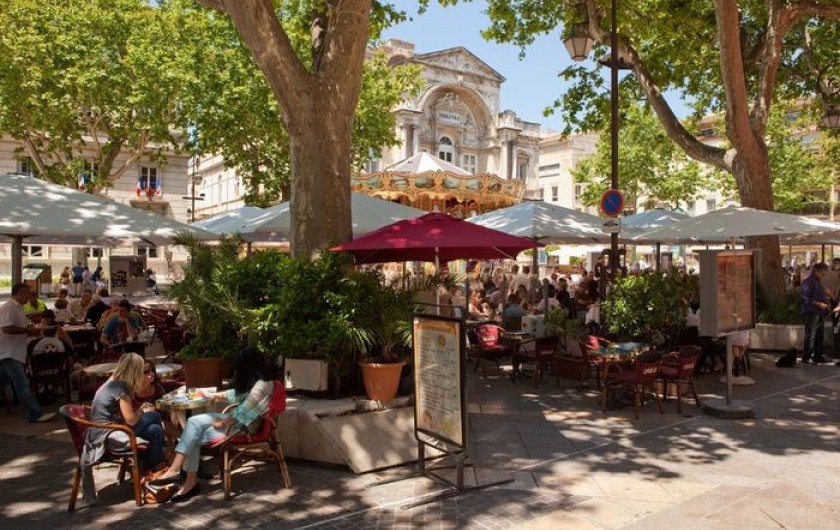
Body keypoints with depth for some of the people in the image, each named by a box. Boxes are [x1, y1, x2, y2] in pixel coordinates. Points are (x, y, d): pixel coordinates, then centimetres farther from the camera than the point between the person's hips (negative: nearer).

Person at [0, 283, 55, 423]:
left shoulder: (18, 308, 16)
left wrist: (30, 330, 6)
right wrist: (28, 330, -21)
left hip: (13, 352, 10)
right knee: (23, 384, -10)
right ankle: (36, 414, -11)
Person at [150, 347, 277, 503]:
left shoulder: (262, 384, -20)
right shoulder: (255, 379, 12)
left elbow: (243, 410, -22)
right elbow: (238, 393, 27)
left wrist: (222, 423, -12)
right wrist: (214, 395, 33)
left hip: (243, 427, -9)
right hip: (235, 419, 9)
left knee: (194, 436, -16)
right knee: (194, 422, -10)